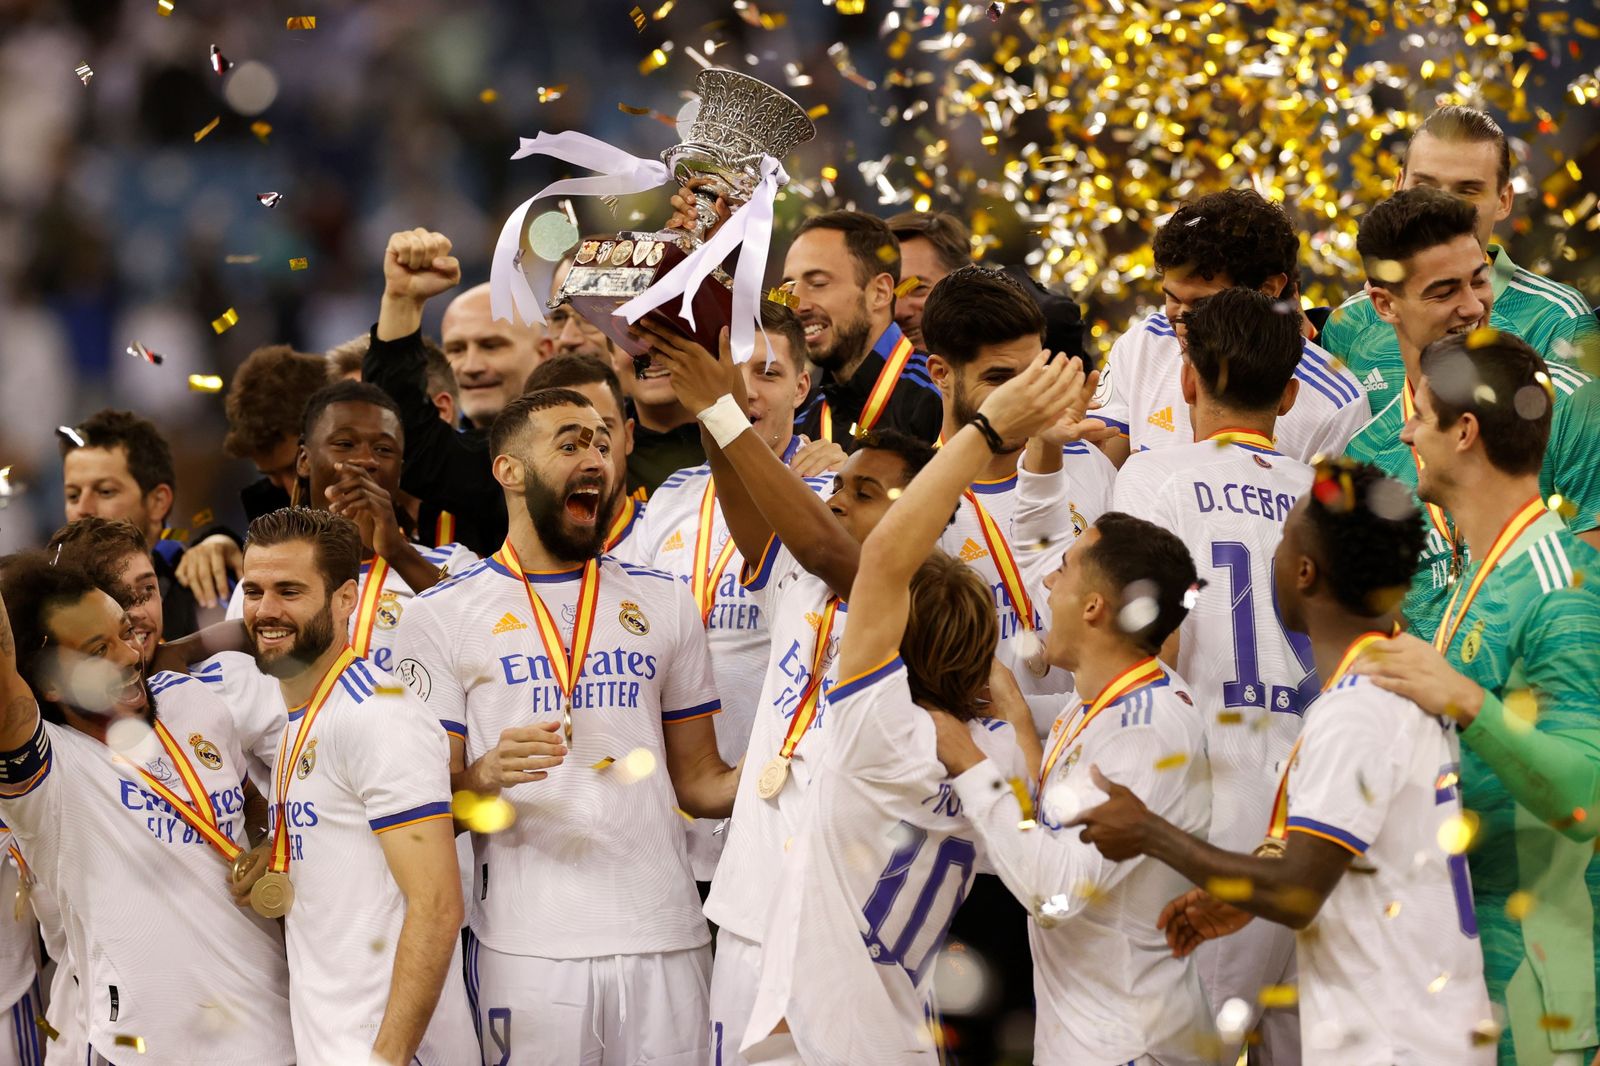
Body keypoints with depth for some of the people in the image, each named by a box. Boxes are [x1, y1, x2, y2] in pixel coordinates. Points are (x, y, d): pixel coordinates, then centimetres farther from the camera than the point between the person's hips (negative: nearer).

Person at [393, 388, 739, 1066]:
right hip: (526, 949, -3)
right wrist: (486, 777, -19)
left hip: (664, 937, 3)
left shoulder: (665, 604, 16)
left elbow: (697, 782, 15)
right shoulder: (443, 616, 5)